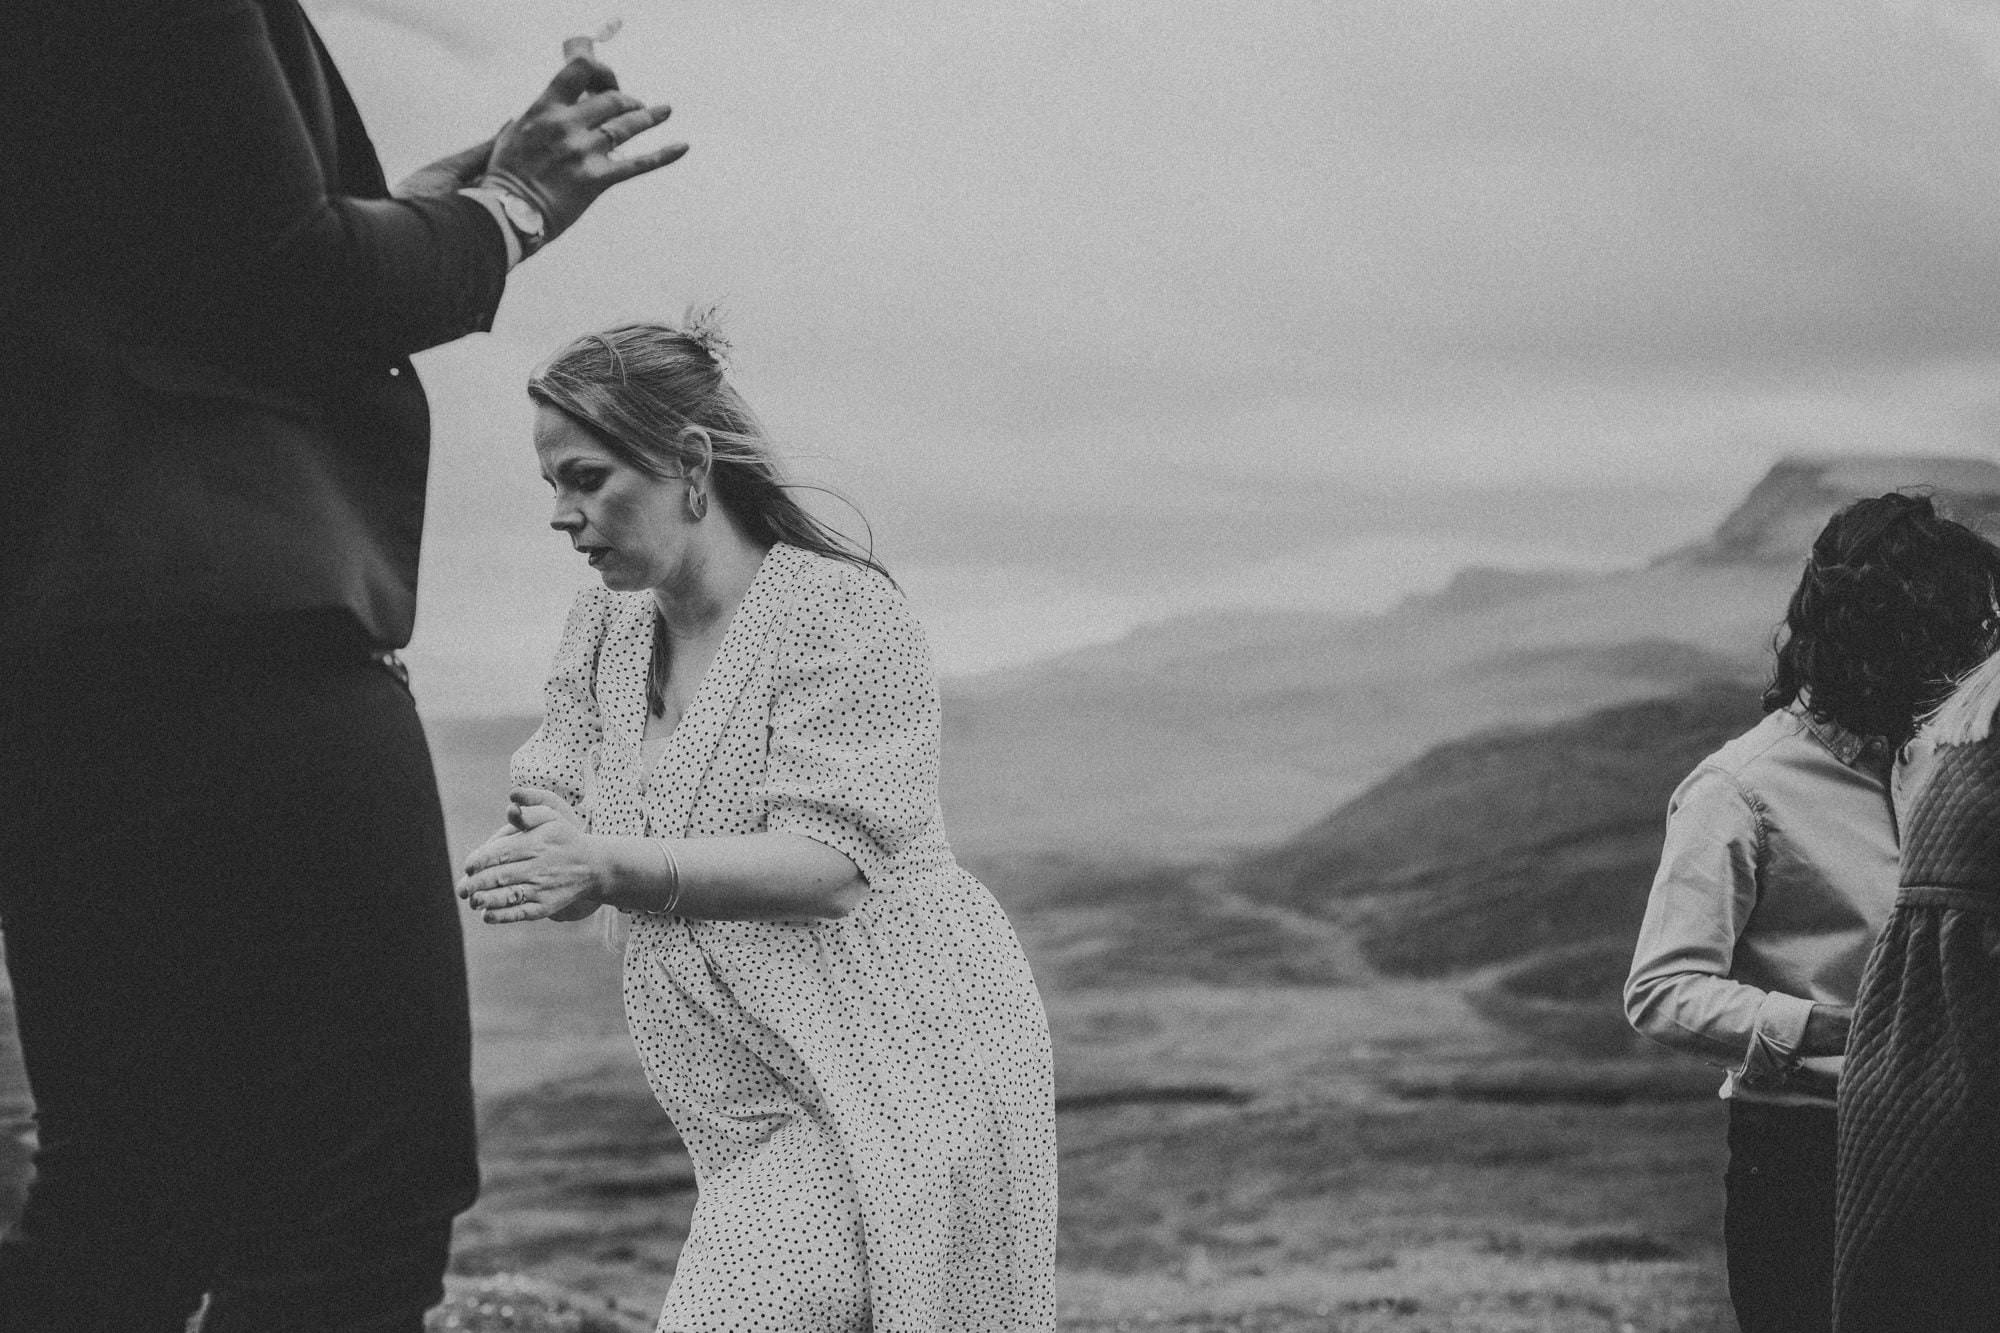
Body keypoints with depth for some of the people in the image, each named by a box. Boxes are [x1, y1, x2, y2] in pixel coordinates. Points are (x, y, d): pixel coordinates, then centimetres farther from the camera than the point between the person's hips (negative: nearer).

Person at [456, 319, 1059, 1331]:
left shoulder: (839, 612, -11)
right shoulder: (602, 631, 12)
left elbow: (831, 862, -20)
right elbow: (553, 821, 7)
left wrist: (612, 866, -31)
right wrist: (537, 847, -18)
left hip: (902, 1085, -7)